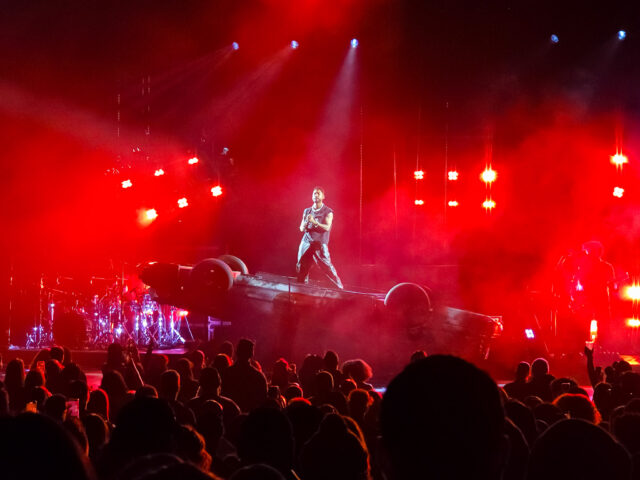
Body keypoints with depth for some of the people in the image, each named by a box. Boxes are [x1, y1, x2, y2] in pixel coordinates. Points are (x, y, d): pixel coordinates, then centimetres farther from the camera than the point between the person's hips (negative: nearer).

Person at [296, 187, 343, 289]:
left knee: (327, 267, -12)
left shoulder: (328, 212, 3)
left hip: (320, 243, -4)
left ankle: (340, 288, -7)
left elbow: (327, 227, -10)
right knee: (301, 268, 1)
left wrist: (314, 222, -24)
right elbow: (301, 228, 15)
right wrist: (306, 223, -9)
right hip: (306, 242, 4)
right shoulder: (307, 211, 16)